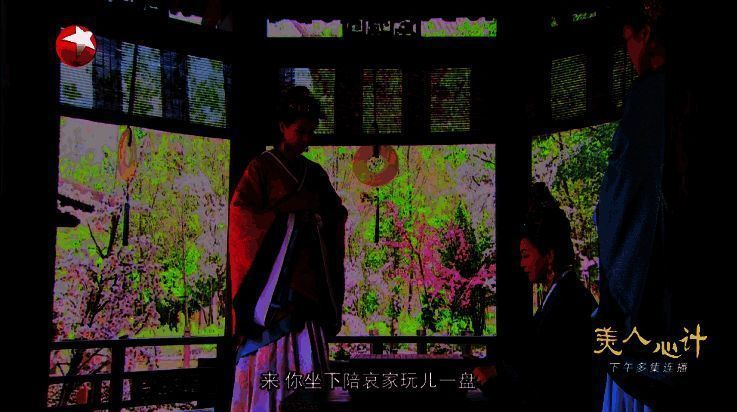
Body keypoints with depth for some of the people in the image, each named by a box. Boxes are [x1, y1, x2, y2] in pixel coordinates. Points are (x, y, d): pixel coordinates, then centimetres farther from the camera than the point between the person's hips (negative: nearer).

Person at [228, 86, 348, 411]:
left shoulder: (315, 172, 16)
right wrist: (289, 218, -12)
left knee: (309, 346, -1)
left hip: (308, 272, 5)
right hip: (274, 271, -5)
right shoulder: (262, 167, 1)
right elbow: (241, 213, -8)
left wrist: (321, 219, -2)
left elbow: (338, 212, 19)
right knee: (273, 346, -8)